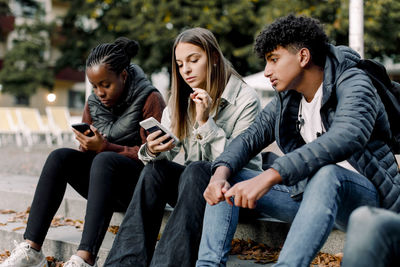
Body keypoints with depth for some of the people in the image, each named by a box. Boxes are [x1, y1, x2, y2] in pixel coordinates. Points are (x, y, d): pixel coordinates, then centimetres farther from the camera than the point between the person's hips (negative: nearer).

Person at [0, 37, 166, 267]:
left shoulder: (149, 99, -7)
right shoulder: (94, 104, 10)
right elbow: (88, 153, 13)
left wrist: (105, 147, -22)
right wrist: (88, 146, -12)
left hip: (141, 183, -6)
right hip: (104, 180, 6)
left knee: (103, 160, -34)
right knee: (60, 156, -18)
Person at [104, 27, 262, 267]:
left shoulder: (246, 99, -10)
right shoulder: (181, 100, 7)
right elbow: (167, 154, 2)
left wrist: (206, 122, -25)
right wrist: (153, 151, -22)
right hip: (193, 184, 5)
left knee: (196, 171, -33)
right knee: (155, 169, -23)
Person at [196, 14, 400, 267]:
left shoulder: (353, 84, -15)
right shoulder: (286, 99, 8)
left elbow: (346, 137, -35)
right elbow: (249, 138, 7)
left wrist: (268, 177, -43)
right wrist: (220, 173, -17)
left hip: (364, 194, -7)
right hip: (308, 193, 7)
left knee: (327, 174, -40)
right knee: (228, 180, -2)